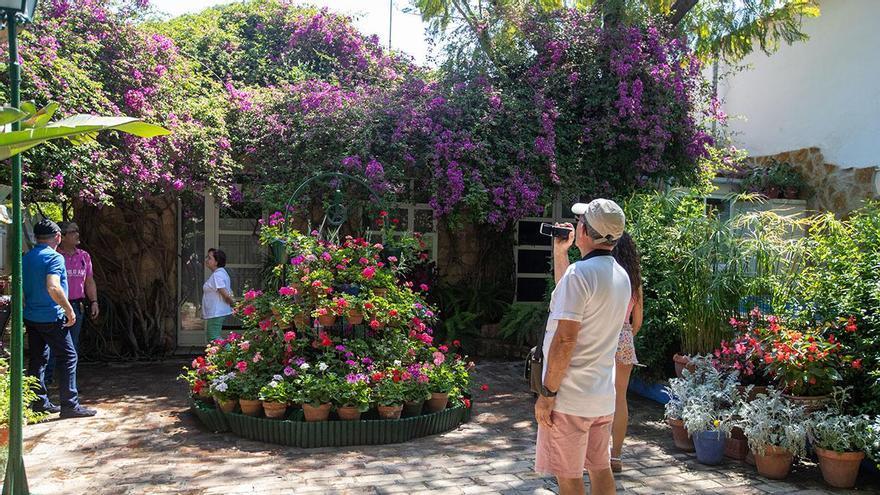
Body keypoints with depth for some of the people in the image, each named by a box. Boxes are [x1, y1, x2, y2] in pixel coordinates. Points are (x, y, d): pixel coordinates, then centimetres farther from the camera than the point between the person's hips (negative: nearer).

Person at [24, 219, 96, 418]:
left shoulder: (25, 258, 10)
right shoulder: (54, 257, -15)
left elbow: (20, 287, 17)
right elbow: (53, 287, -27)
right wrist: (69, 310, -19)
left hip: (30, 317, 8)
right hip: (51, 317, -8)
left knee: (37, 359, 15)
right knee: (67, 357, -2)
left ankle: (39, 402, 21)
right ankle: (70, 405, -2)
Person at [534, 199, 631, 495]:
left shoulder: (579, 273, -18)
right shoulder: (620, 276, 9)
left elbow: (565, 339, -22)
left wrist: (547, 393, -16)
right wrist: (559, 253, 21)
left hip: (571, 396, -8)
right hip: (603, 395, 8)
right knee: (600, 469, 17)